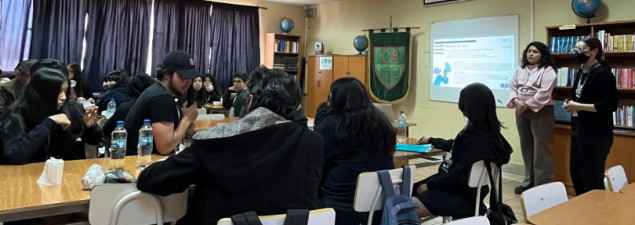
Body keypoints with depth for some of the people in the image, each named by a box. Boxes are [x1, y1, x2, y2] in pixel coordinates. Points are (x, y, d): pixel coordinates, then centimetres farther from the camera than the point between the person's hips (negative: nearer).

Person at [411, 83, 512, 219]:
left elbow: (459, 176, -24)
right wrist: (431, 140, 36)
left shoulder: (476, 137, -27)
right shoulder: (486, 130, 3)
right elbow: (455, 146, 21)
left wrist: (429, 184, -10)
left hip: (462, 198, -10)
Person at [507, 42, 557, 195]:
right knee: (526, 147, 12)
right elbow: (512, 87, 8)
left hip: (541, 112, -6)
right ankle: (529, 182, 24)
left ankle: (543, 186, 2)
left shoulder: (547, 71, -7)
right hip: (521, 112, 6)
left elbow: (543, 93, -16)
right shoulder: (520, 69, 13)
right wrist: (516, 101, -10)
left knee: (540, 149, -5)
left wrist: (527, 105, -16)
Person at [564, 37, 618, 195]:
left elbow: (610, 105, -21)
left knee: (592, 178, 2)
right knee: (576, 173, 17)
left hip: (596, 134, -9)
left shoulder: (602, 74, -15)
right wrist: (571, 104, 5)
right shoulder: (581, 72, 11)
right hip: (578, 130, 9)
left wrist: (579, 106, -21)